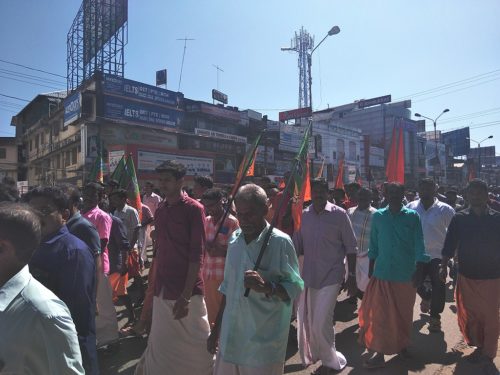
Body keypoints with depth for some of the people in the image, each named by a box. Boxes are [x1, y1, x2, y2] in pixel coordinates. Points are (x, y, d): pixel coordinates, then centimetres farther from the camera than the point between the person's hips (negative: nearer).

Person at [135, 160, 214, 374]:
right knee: (162, 345, 16)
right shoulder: (160, 210, 8)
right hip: (162, 290, 6)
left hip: (188, 291, -5)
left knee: (195, 345, 9)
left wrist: (185, 296, -17)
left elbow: (196, 255, -14)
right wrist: (152, 285, 10)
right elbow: (159, 250, 13)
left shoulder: (194, 209, -11)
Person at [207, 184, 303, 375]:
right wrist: (216, 329, 17)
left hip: (264, 341, -5)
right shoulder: (235, 239, 5)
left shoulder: (280, 242, -13)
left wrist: (267, 287, -29)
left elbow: (294, 286, -10)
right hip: (230, 336, 5)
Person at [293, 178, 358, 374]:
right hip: (308, 276, 4)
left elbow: (350, 247, -3)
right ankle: (313, 355, 40)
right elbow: (297, 247, 6)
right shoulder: (303, 215, 1)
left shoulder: (339, 214, -8)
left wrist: (352, 276, -3)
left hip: (331, 277, -4)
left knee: (321, 323, -3)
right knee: (305, 321, 13)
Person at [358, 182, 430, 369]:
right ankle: (379, 353, 15)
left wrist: (419, 271, -8)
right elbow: (374, 245, 7)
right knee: (380, 314, 3)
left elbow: (419, 245, -4)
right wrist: (371, 269, 9)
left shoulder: (412, 216, -4)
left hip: (406, 274, 0)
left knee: (403, 313, 15)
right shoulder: (378, 216, 1)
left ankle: (401, 344, 38)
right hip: (382, 273, 1)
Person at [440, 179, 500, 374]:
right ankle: (479, 347, 35)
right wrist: (444, 266, -6)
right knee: (469, 316, 13)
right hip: (467, 276, 1)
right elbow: (449, 245, -1)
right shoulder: (459, 218, -4)